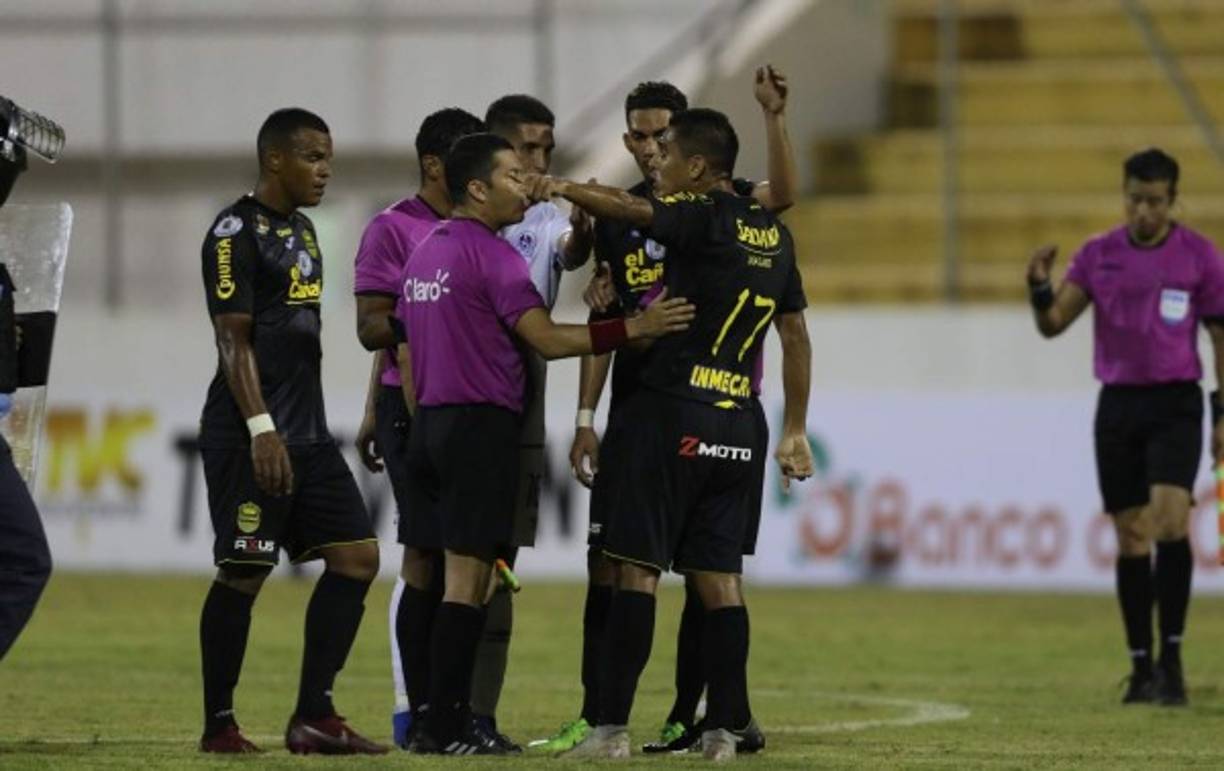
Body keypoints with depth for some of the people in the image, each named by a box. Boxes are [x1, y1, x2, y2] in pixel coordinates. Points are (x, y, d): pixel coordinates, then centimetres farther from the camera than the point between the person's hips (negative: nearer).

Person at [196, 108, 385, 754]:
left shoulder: (300, 230, 19)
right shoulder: (237, 232, -9)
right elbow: (234, 338, -14)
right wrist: (262, 428, -22)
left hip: (307, 434, 9)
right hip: (249, 437, -9)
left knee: (357, 556, 2)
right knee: (243, 573, -5)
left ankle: (313, 715, 5)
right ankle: (219, 724, 4)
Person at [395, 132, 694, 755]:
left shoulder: (424, 253, 15)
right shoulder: (493, 255, -11)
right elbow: (547, 339, -18)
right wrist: (636, 328, -19)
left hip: (430, 424, 9)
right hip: (482, 424, -9)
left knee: (431, 573, 9)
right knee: (468, 578, -8)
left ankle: (431, 720, 10)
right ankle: (447, 728, -10)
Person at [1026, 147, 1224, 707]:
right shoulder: (1098, 255, 5)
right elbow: (1052, 325, 3)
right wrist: (1040, 289, -19)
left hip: (1175, 404, -3)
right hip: (1117, 403, 3)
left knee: (1170, 520, -20)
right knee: (1131, 536, 3)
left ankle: (1171, 659, -15)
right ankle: (1141, 667, 10)